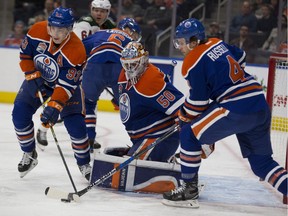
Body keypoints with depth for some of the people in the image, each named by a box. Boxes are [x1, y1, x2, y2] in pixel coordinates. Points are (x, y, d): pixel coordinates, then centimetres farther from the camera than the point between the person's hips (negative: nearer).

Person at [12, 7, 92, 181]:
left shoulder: (77, 50, -34)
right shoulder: (38, 31, -24)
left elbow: (66, 85, -33)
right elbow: (25, 55, -8)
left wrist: (54, 107, -42)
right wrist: (33, 77, -20)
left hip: (68, 83, -3)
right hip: (37, 78, 4)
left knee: (75, 124, -14)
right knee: (20, 114, -7)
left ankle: (85, 164, 8)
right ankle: (29, 154, 16)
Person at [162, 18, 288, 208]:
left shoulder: (193, 62, -6)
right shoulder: (217, 44, 16)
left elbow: (198, 101, -6)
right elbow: (240, 58, 33)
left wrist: (183, 117, 12)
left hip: (237, 109, -8)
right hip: (261, 106, 8)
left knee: (189, 134, 1)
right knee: (261, 162, 17)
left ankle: (190, 190, 2)